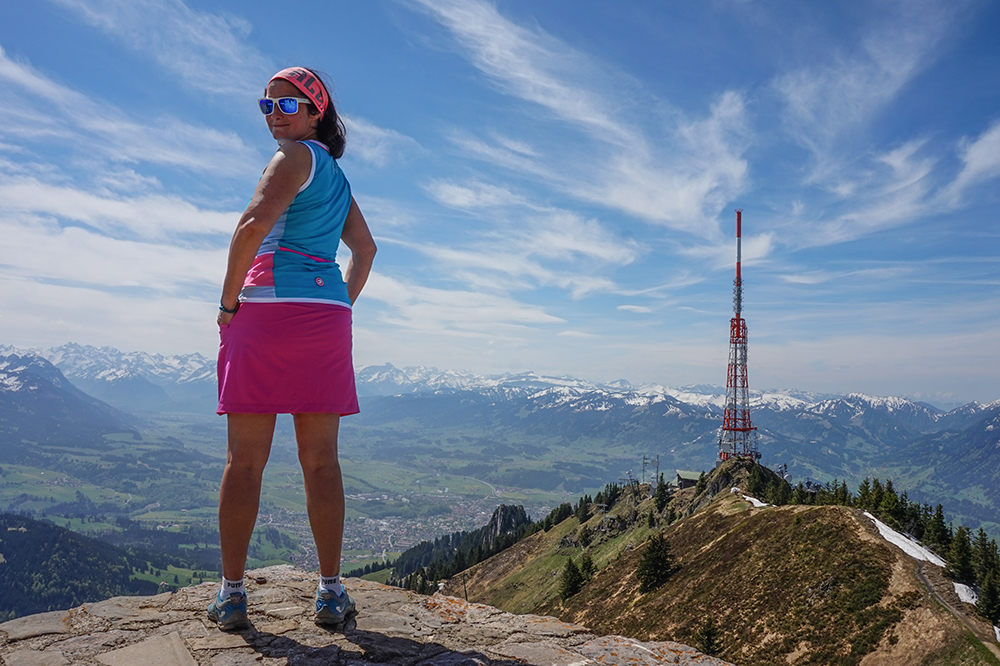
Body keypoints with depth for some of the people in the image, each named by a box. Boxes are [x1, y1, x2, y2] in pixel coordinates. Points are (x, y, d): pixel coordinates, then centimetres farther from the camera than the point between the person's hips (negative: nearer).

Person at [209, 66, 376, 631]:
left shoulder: (296, 157, -2)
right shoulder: (335, 173, 22)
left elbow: (253, 226, -17)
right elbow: (366, 250, 25)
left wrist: (227, 302, -8)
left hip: (268, 308, -6)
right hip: (326, 317, 6)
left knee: (245, 460, 2)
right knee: (321, 460, 6)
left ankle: (232, 594, 9)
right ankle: (331, 593, 10)